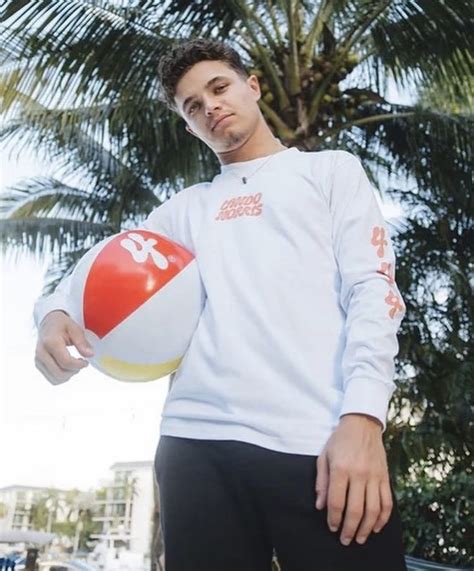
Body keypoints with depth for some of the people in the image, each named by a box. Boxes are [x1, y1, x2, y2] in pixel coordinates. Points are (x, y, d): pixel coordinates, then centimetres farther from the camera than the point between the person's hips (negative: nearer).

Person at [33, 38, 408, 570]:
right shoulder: (184, 209, 24)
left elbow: (372, 287, 3)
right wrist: (54, 313, -4)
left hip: (324, 444, -2)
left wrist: (361, 415, -13)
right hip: (199, 445, 3)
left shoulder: (333, 170, 16)